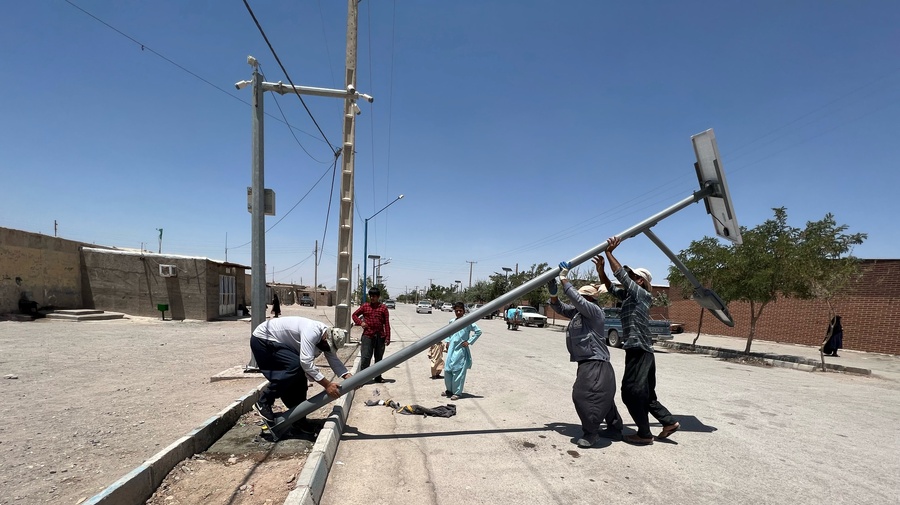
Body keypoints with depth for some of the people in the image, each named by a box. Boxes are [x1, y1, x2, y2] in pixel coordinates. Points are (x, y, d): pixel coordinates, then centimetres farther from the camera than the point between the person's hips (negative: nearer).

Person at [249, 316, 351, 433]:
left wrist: (348, 376, -16)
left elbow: (334, 360, 0)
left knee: (299, 376, 2)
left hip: (278, 343, 9)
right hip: (262, 339, -9)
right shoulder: (312, 332, -32)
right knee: (295, 366, -26)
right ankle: (263, 402, -13)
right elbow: (306, 362, -38)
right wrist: (327, 384, -36)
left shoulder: (327, 339, -2)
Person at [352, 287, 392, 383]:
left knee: (379, 358, 12)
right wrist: (360, 322, -2)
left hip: (380, 336, 1)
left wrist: (387, 337, -5)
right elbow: (355, 315, 17)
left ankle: (378, 377, 24)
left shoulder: (383, 308, 2)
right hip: (367, 336, -1)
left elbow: (387, 323, 1)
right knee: (365, 357, -6)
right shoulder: (365, 306, 5)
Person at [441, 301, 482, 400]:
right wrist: (447, 341, 10)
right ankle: (449, 390, 24)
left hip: (461, 350, -5)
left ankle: (457, 392, 6)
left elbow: (478, 331, -6)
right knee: (447, 369, 7)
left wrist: (469, 342, -8)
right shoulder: (451, 321, 8)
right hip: (451, 350, 5)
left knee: (458, 371, -5)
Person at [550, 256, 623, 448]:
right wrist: (553, 294, -2)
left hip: (596, 364, -10)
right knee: (602, 398, 18)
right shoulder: (576, 312, 12)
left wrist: (564, 280, -22)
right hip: (587, 363, 10)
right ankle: (615, 429, 30)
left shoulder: (594, 310, -14)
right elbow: (560, 308, 18)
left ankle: (591, 433, -2)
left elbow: (576, 299, -27)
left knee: (584, 395, -14)